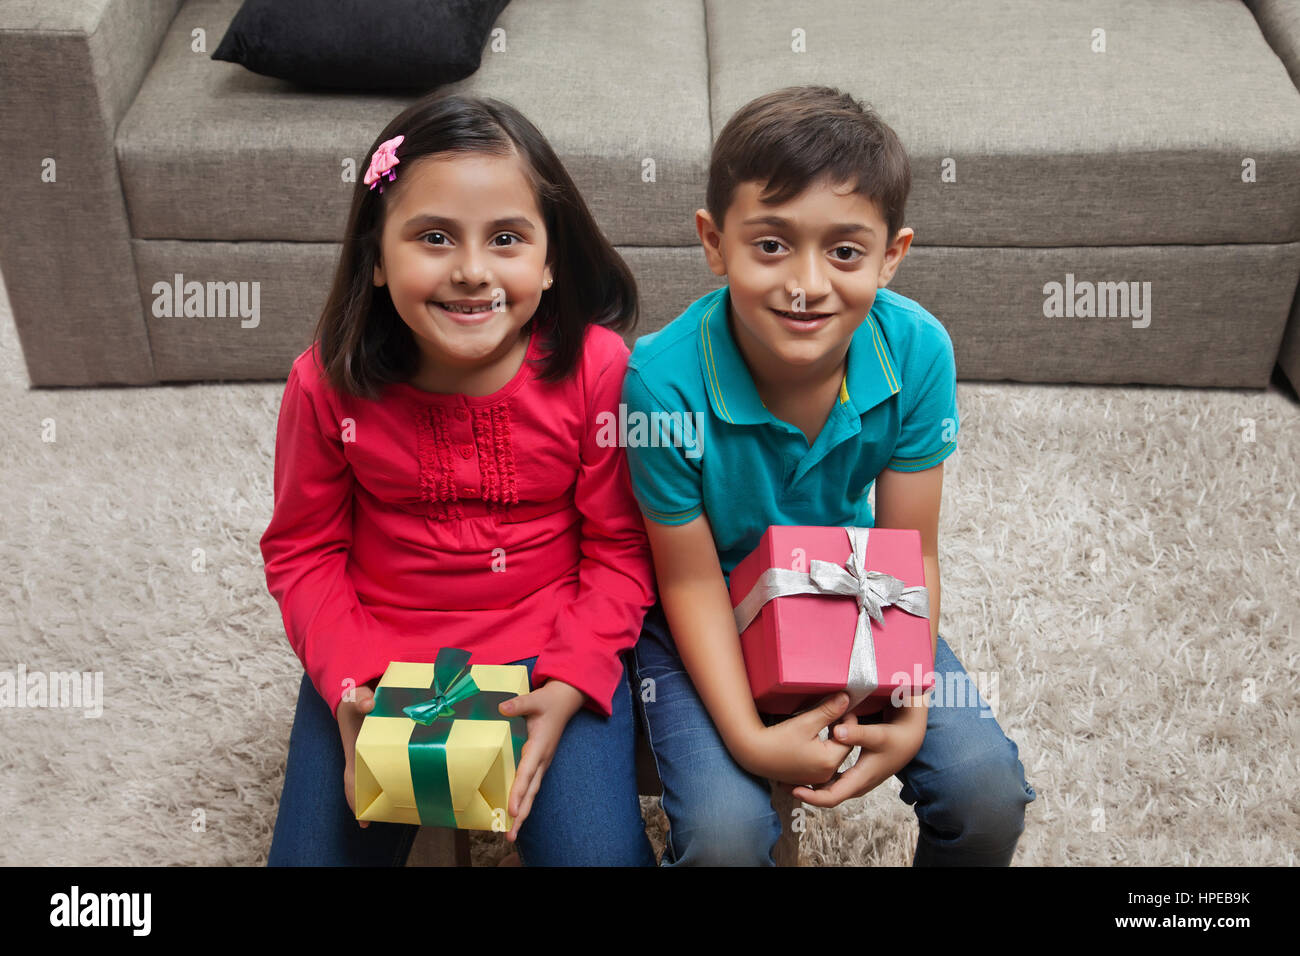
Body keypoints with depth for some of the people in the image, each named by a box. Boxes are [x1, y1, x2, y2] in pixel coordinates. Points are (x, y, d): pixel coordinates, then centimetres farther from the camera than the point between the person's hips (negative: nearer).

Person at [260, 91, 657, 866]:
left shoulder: (596, 367, -16)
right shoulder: (330, 382, -13)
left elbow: (618, 550, -7)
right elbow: (303, 550, 0)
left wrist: (567, 688, -18)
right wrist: (347, 686, -12)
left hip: (549, 645, -1)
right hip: (379, 655, 2)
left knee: (597, 851, -14)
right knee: (318, 848, -2)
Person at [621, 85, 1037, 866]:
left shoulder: (917, 351, -20)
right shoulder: (665, 378, -29)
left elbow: (909, 553, -11)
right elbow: (691, 580, -18)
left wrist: (910, 704, -24)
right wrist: (748, 737, -27)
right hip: (714, 611, -2)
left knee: (989, 792, -11)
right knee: (723, 830, -22)